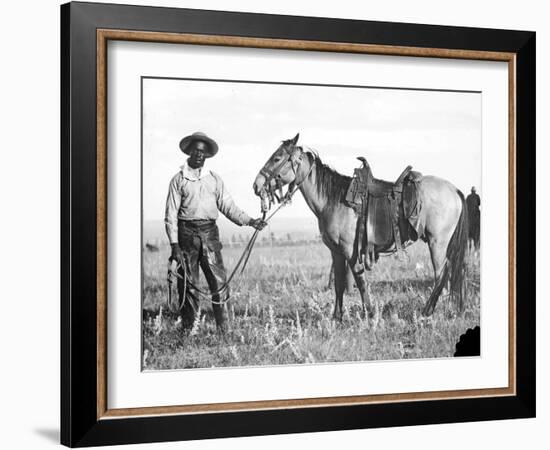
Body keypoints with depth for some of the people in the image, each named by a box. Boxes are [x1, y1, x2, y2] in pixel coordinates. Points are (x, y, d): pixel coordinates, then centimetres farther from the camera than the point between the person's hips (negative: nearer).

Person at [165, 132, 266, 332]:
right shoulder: (179, 179, 2)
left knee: (219, 281, -2)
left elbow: (227, 206, 11)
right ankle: (188, 329, 10)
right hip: (187, 232, -2)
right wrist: (174, 245, -9)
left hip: (209, 232, 2)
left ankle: (224, 329, 4)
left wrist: (249, 221, -3)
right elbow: (171, 214, -1)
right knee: (188, 284, 1)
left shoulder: (214, 179, 12)